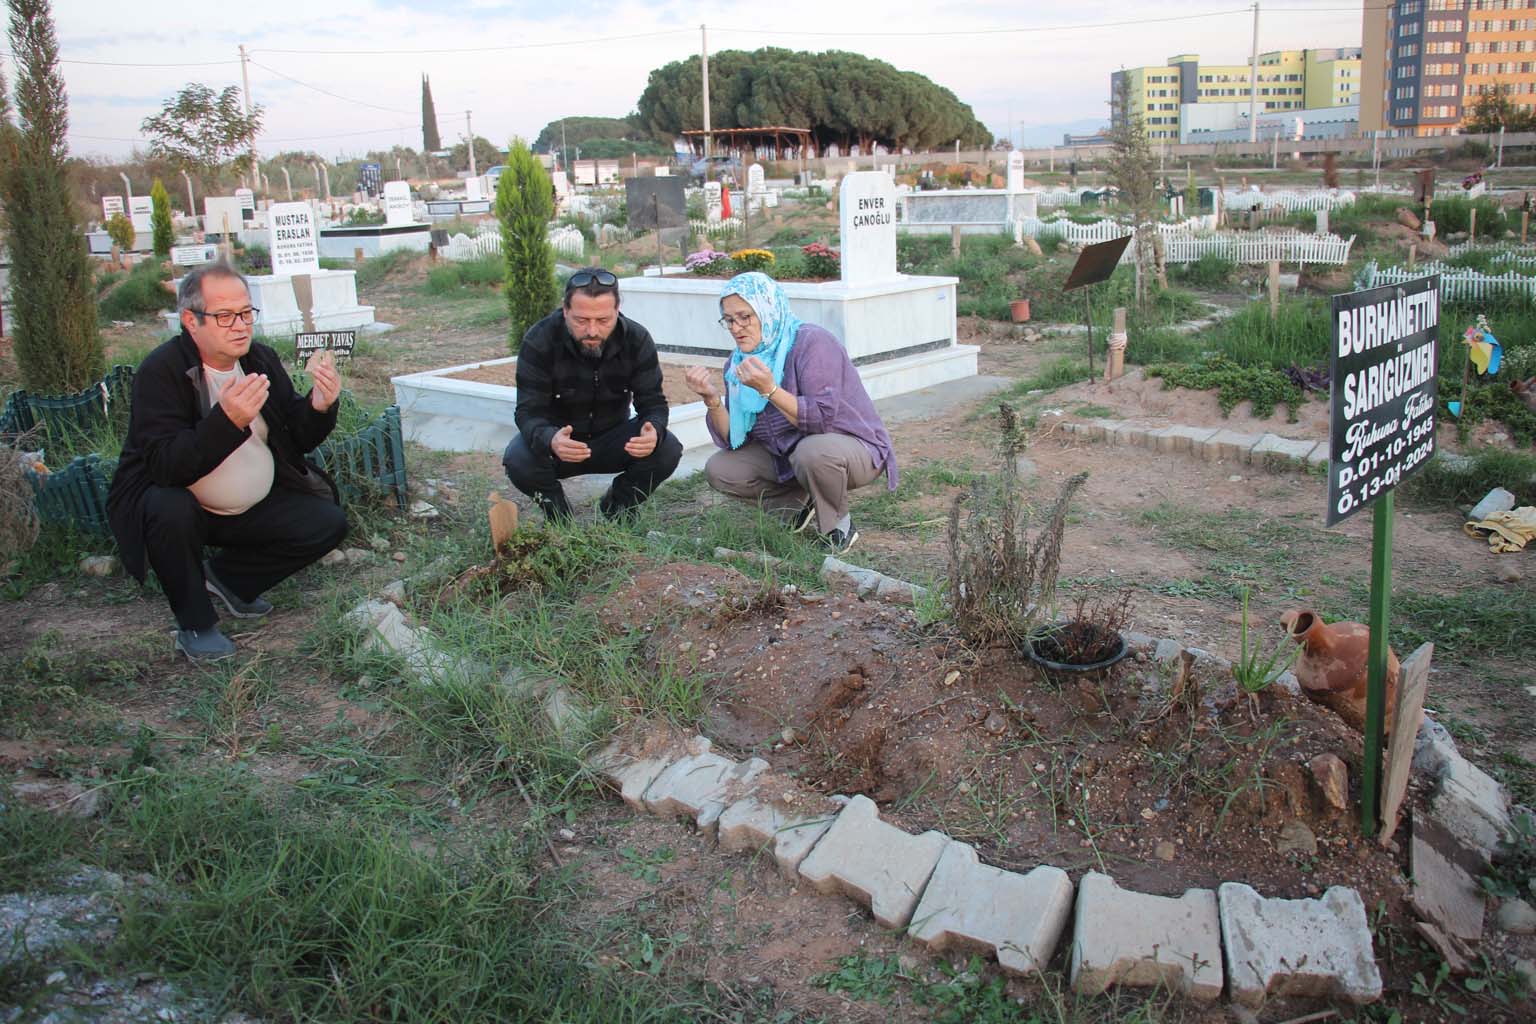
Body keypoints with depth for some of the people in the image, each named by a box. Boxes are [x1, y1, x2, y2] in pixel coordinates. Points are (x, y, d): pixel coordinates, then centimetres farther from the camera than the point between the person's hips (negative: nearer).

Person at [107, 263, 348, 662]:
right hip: (178, 505, -5)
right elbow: (166, 465, -32)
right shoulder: (161, 371, -21)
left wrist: (319, 407, -24)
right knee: (170, 509, -37)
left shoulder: (262, 360, -3)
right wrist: (228, 419, -47)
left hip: (254, 507, 5)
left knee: (329, 522, -9)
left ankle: (226, 576, 11)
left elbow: (300, 439, -1)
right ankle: (196, 625, -12)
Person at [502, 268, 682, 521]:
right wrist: (550, 441, -51)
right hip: (556, 438, -1)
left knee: (668, 450, -25)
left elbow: (652, 402, -14)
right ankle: (557, 510, 1)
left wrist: (654, 431, -41)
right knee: (518, 461, -33)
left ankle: (618, 507, 5)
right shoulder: (539, 341, -22)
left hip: (612, 439, 2)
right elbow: (529, 411, -25)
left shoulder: (637, 339, -15)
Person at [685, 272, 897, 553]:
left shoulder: (812, 342, -22)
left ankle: (838, 524, -10)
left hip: (851, 447, -7)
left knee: (813, 451, -40)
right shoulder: (739, 362, -2)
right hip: (787, 454, 7)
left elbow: (822, 419, -31)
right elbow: (733, 440, -6)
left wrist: (769, 390, -40)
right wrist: (711, 399, -22)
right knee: (718, 470, -6)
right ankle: (804, 502, 7)